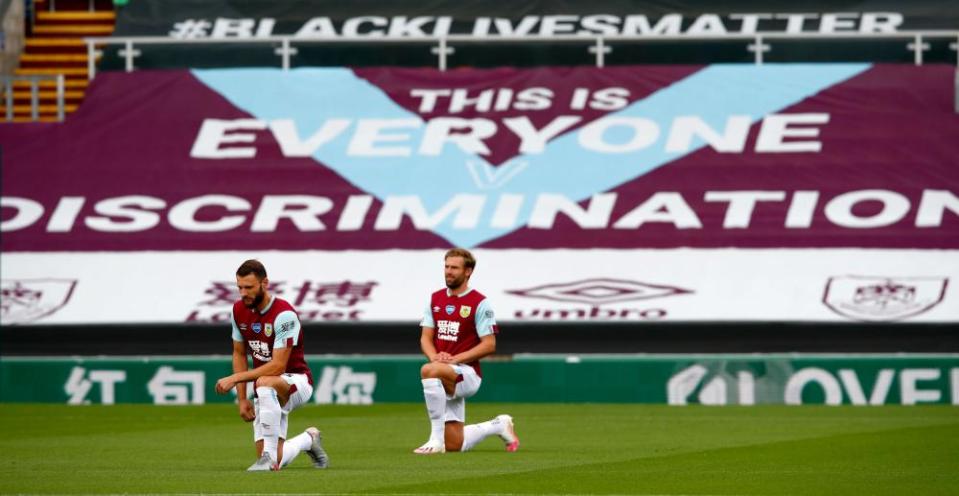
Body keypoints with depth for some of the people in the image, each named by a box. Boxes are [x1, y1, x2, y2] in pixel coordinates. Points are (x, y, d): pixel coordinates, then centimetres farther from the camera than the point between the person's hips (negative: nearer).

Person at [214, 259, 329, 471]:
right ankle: (308, 440, 32)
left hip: (297, 381, -7)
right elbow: (239, 354, 11)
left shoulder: (284, 314, -23)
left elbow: (278, 366, -27)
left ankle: (269, 456, -36)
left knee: (265, 384, -43)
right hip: (269, 391, 7)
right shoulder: (239, 310, -1)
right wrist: (242, 399, 4)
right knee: (276, 463, -2)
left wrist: (235, 378, -29)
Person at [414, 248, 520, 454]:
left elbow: (489, 345, -10)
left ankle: (436, 439, -34)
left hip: (468, 373, -7)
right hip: (446, 380, 7)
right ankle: (499, 426, 34)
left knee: (428, 371, -38)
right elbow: (426, 338, 11)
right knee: (455, 445, 6)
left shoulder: (479, 303, -6)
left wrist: (455, 359, -19)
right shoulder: (435, 299, 12)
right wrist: (435, 356, -11)